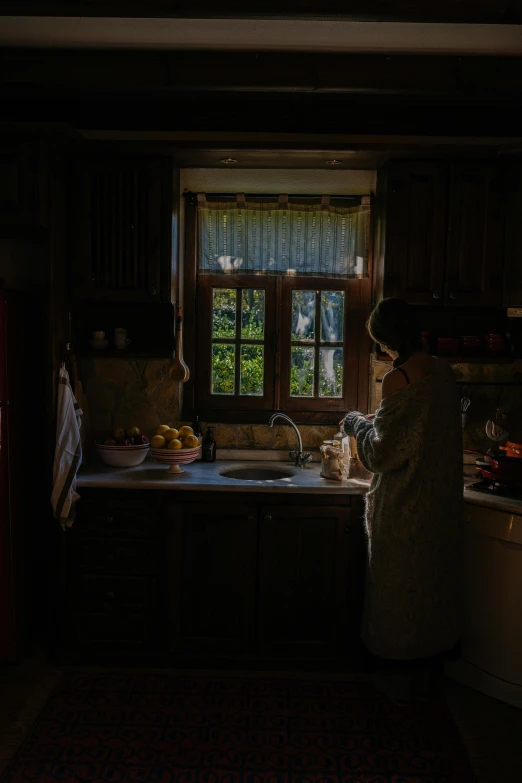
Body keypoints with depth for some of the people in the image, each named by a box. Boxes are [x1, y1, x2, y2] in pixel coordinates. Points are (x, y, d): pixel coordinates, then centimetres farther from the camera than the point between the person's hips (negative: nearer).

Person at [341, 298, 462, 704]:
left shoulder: (399, 380, -24)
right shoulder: (443, 371, 1)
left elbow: (381, 451, -20)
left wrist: (356, 422, -3)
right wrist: (373, 421, 18)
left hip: (404, 506, -8)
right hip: (441, 500, 8)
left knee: (398, 589, 10)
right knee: (432, 582, 20)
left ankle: (398, 678, 27)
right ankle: (427, 669, 38)